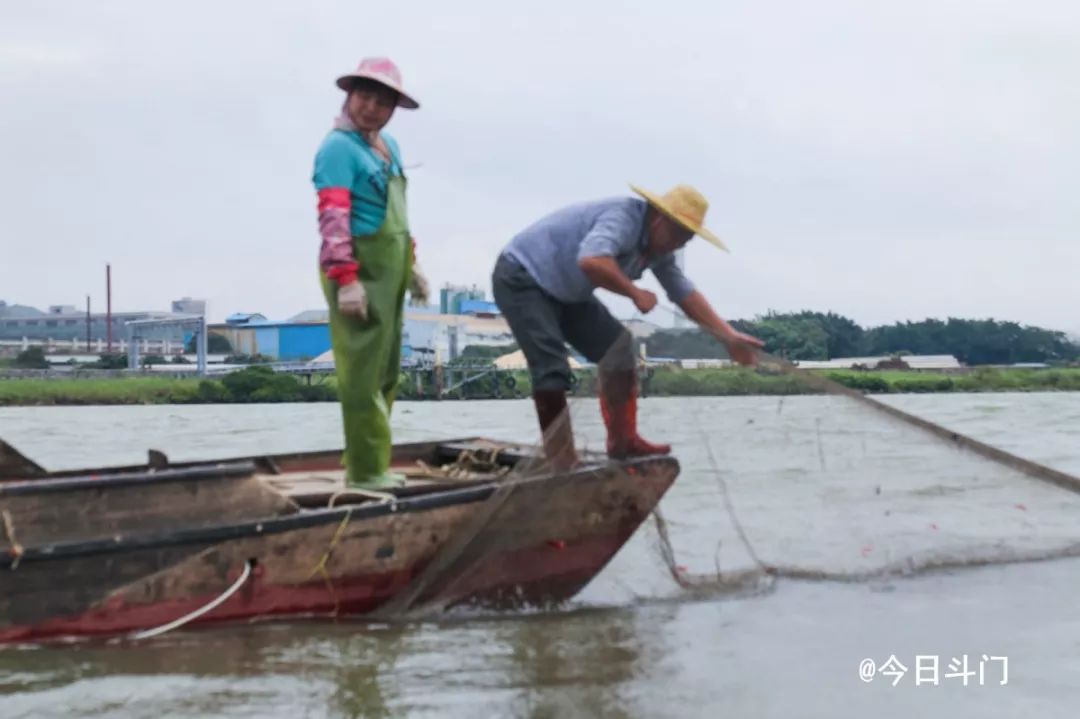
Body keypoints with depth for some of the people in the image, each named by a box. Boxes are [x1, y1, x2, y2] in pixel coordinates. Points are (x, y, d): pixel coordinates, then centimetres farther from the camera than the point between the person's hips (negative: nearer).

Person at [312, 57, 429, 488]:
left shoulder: (389, 146, 16)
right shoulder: (339, 146, -12)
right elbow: (332, 216, -21)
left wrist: (411, 264, 22)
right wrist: (346, 279, -27)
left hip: (389, 270, 10)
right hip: (360, 271, -9)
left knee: (385, 370, 14)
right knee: (363, 370, -6)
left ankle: (365, 461, 24)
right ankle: (366, 469, 0)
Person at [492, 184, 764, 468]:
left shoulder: (659, 250, 3)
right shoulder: (624, 218, -28)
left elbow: (686, 294, 9)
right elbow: (591, 261, -46)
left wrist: (730, 337, 3)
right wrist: (635, 293, -31)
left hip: (562, 290, 10)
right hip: (521, 277, -10)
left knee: (616, 345, 5)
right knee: (552, 370, -19)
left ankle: (622, 440, 12)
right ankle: (560, 463, -12)